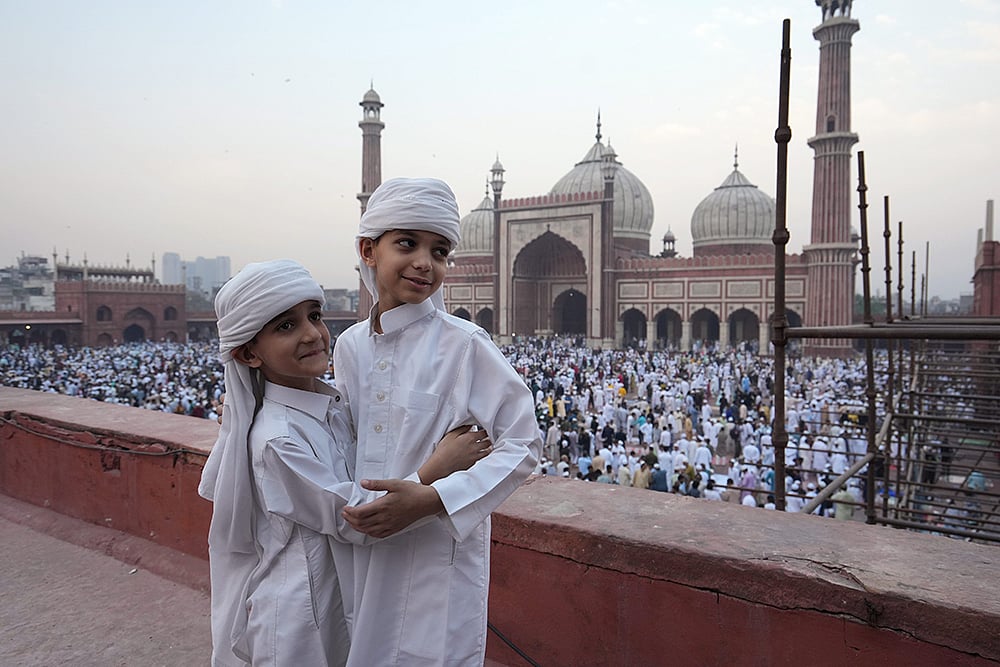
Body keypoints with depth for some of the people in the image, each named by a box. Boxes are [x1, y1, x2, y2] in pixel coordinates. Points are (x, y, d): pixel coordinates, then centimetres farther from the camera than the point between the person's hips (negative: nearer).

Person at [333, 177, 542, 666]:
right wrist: (351, 509, -2)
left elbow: (523, 444, -15)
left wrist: (431, 498, -24)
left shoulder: (463, 344, -15)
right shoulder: (349, 345, 2)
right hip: (363, 552, 5)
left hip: (437, 557, -5)